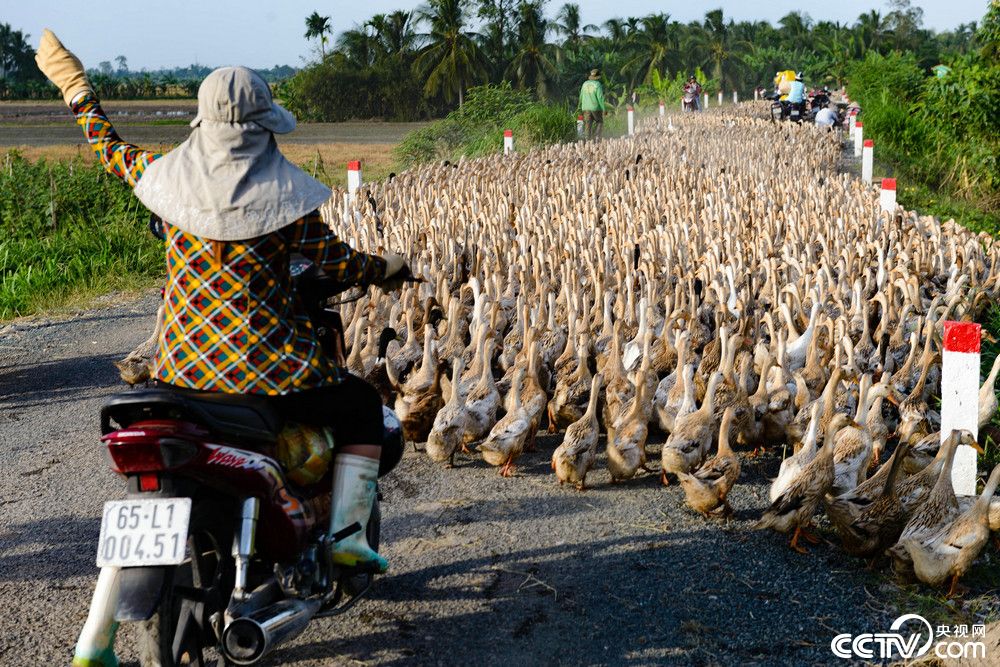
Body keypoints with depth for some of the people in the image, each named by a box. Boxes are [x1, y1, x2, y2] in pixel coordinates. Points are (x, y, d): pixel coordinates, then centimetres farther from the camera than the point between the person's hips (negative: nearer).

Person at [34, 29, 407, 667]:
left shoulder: (168, 175, 2)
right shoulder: (280, 191, -9)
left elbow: (110, 149, 20)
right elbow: (334, 258, -1)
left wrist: (77, 89, 37)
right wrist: (385, 270, 19)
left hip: (181, 368, 4)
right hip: (266, 368, -4)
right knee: (364, 403, 22)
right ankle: (346, 532, 10)